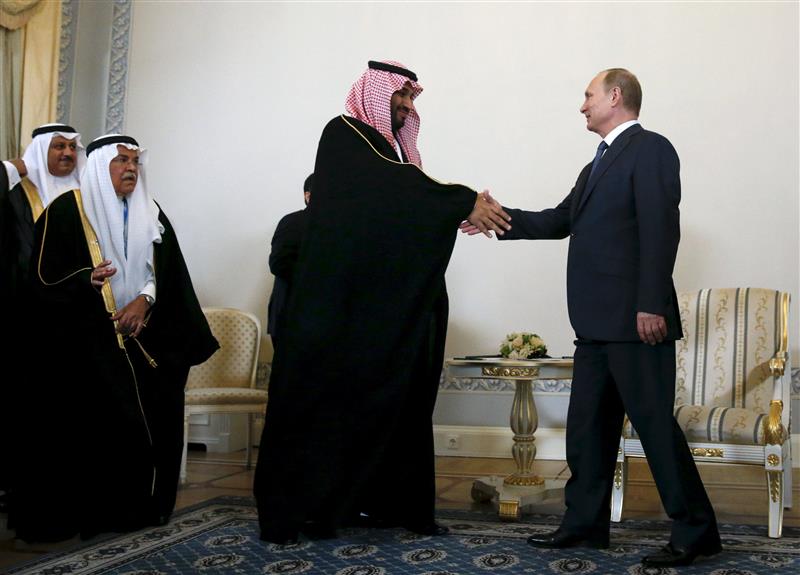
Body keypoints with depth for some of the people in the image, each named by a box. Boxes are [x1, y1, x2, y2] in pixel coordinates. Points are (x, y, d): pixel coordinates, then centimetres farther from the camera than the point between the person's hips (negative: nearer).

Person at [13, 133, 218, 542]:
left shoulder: (151, 214, 13)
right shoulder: (67, 210, 0)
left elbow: (169, 274, 7)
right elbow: (44, 274, -7)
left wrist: (144, 300, -12)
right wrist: (87, 279, -26)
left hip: (144, 337, 4)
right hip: (88, 339, -4)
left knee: (149, 419, 0)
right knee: (89, 423, -9)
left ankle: (137, 506, 12)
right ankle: (79, 511, 2)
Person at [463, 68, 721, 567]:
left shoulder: (650, 148, -7)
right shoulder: (598, 165, 22)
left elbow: (660, 228, -16)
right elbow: (561, 220, 23)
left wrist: (652, 304, -22)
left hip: (635, 319, -9)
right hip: (598, 321, 9)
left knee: (653, 420, -4)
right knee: (587, 424, 12)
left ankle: (696, 531, 7)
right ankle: (586, 522, 22)